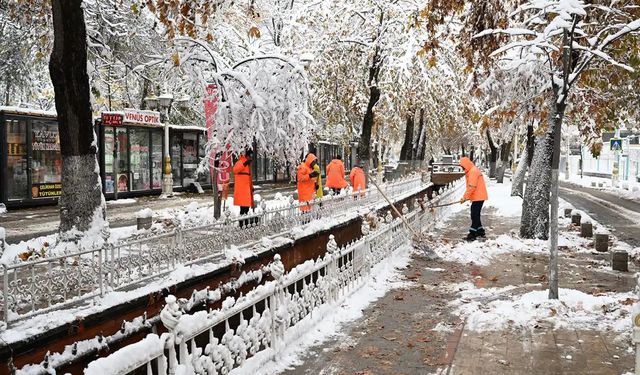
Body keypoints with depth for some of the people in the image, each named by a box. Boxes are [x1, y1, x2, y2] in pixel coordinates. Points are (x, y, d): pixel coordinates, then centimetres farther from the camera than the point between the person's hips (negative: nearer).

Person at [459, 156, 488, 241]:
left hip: (478, 197, -10)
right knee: (475, 215, 17)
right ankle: (480, 231, 26)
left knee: (475, 215, -7)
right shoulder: (470, 171, 15)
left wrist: (465, 197, -18)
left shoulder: (473, 171, -17)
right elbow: (469, 187, 19)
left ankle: (472, 234, -5)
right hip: (478, 197, 10)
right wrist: (465, 197, 13)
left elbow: (471, 187, -23)